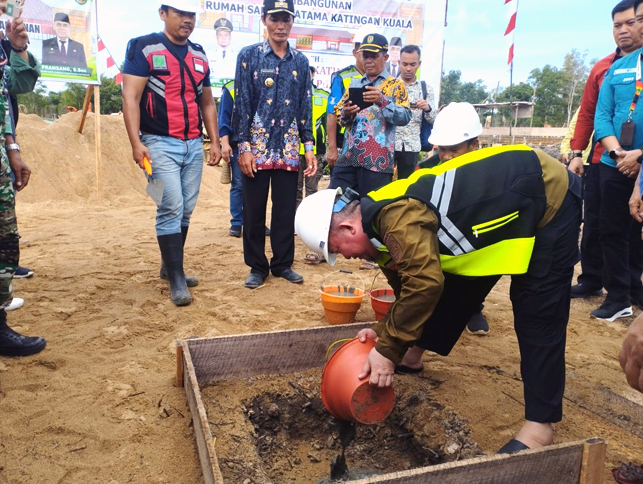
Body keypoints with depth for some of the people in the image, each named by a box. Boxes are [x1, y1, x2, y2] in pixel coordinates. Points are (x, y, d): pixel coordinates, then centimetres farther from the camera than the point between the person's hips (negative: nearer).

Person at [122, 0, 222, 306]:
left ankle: (170, 266, 23)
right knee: (171, 208, -11)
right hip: (161, 143, -5)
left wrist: (215, 141, 12)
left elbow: (207, 102, 20)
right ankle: (176, 280, -4)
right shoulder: (144, 48, -2)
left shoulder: (199, 55, 16)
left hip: (194, 144, 6)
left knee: (186, 210, 7)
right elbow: (130, 97, -8)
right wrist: (136, 143, -18)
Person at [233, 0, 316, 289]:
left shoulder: (300, 62, 11)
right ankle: (257, 267, 16)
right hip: (257, 147, -2)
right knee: (254, 210, 3)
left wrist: (309, 147, 4)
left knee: (286, 210, 7)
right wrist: (243, 146, -10)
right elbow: (242, 104, -3)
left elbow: (305, 108, 11)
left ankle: (283, 264, 20)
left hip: (288, 149, 3)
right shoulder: (249, 56, 2)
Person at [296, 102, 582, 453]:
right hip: (511, 199, 9)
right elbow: (411, 284, 10)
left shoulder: (396, 217, -30)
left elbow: (425, 284, -34)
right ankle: (413, 357, 28)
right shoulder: (386, 220, 2)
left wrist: (388, 349, -22)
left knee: (537, 319, -7)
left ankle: (540, 425, 3)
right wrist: (386, 332, 2)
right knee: (456, 286, 13)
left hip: (548, 194, -9)